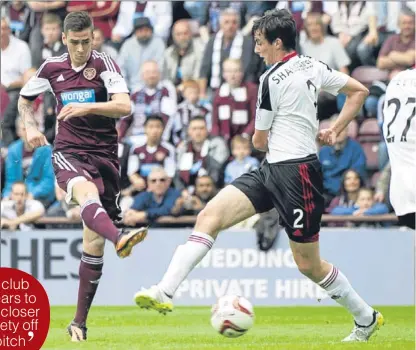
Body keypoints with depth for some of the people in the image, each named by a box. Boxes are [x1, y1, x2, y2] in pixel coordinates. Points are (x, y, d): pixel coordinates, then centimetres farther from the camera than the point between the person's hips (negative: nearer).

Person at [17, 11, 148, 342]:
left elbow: (124, 106, -18)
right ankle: (119, 238, -67)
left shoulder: (104, 64, -3)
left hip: (104, 154, 0)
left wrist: (86, 107, -31)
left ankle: (80, 322, 7)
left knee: (94, 242, -1)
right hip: (68, 151, 0)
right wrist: (31, 127, 7)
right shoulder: (52, 68, 6)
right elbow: (24, 99, 25)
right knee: (86, 191, -37)